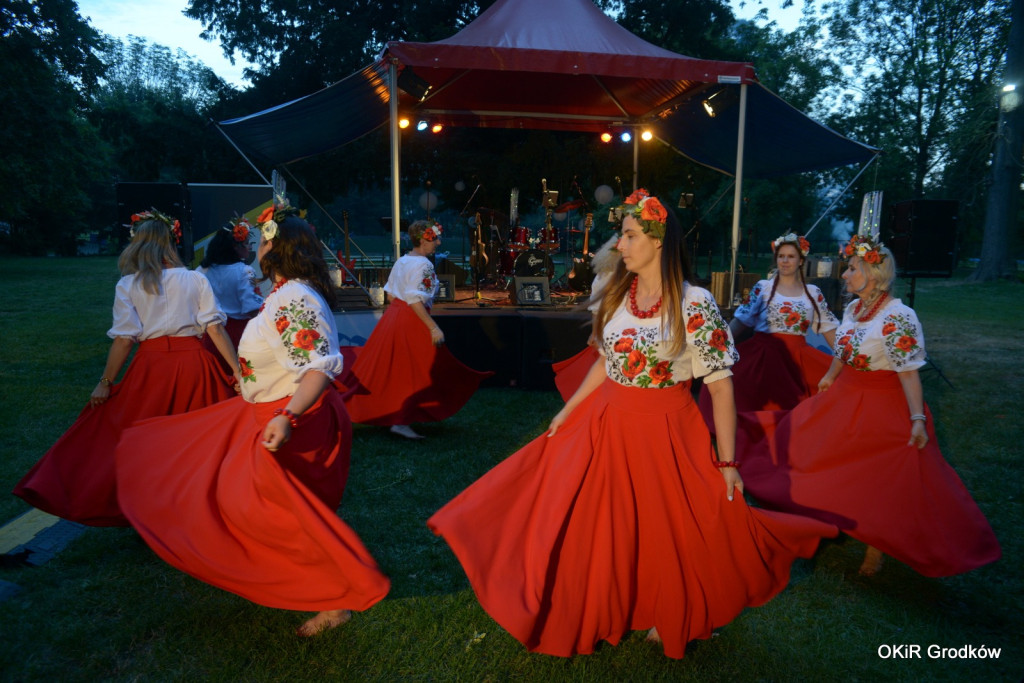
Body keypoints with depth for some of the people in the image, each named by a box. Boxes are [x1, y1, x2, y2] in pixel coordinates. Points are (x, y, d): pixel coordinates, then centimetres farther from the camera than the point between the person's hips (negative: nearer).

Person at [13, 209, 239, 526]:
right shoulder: (196, 280, 3)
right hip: (194, 361, 1)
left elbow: (124, 340, -4)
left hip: (151, 365, -1)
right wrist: (238, 370, -2)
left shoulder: (128, 285, 1)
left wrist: (105, 382, 4)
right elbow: (216, 329, -3)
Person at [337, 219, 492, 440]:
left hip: (393, 315, 9)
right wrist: (433, 327, -25)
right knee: (415, 373, -1)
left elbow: (391, 294, 16)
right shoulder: (423, 265, -16)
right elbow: (415, 301, -24)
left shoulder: (401, 261, 11)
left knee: (388, 368, 16)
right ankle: (401, 422, 1)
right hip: (412, 322, -9)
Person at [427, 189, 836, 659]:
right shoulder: (617, 293, 2)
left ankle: (672, 619, 40)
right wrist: (567, 411, 12)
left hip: (664, 431, -5)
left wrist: (726, 462, -13)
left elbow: (720, 385, -13)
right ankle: (598, 614, 38)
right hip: (608, 424, 5)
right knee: (600, 528, 14)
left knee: (665, 530, 11)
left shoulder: (695, 303, -16)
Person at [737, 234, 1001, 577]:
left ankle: (877, 549, 23)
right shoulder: (853, 307, 1)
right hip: (846, 396, 8)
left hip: (883, 407, -8)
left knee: (879, 480, 4)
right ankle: (835, 523, 38)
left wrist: (918, 419, -29)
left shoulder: (898, 317, -24)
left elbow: (909, 372, -26)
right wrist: (830, 377, 28)